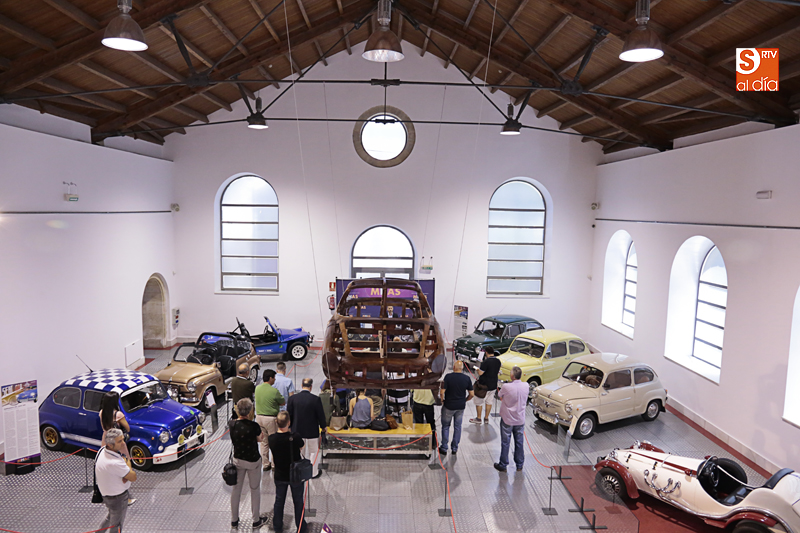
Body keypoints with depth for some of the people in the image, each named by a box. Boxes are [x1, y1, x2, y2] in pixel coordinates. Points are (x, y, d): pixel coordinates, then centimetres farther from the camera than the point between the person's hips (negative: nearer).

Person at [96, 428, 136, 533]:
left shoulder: (103, 450, -11)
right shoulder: (115, 463, -38)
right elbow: (133, 478, -24)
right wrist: (128, 463, -9)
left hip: (107, 493, 9)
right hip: (117, 497, -9)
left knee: (111, 517, 33)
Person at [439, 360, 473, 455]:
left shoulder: (448, 377, -17)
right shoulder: (467, 378, -7)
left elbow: (442, 392, -19)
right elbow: (472, 394, -4)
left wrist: (442, 401, 0)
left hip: (449, 406, -3)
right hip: (461, 406, 3)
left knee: (445, 426, 13)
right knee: (457, 427, 16)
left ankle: (444, 448, 19)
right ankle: (454, 448, 24)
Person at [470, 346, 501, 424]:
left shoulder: (486, 362, -24)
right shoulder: (498, 361, -1)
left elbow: (480, 373, -23)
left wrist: (478, 369, -1)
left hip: (484, 386, -7)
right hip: (493, 385, 7)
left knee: (479, 402, 10)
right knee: (489, 402, 18)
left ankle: (478, 418, 19)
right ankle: (486, 418, 25)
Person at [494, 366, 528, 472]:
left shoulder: (506, 387, -25)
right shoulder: (526, 386, -11)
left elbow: (499, 396, -5)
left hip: (507, 419, -3)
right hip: (520, 419, 4)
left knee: (505, 443, 10)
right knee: (519, 442, 17)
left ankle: (503, 465, 21)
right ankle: (519, 465, 29)